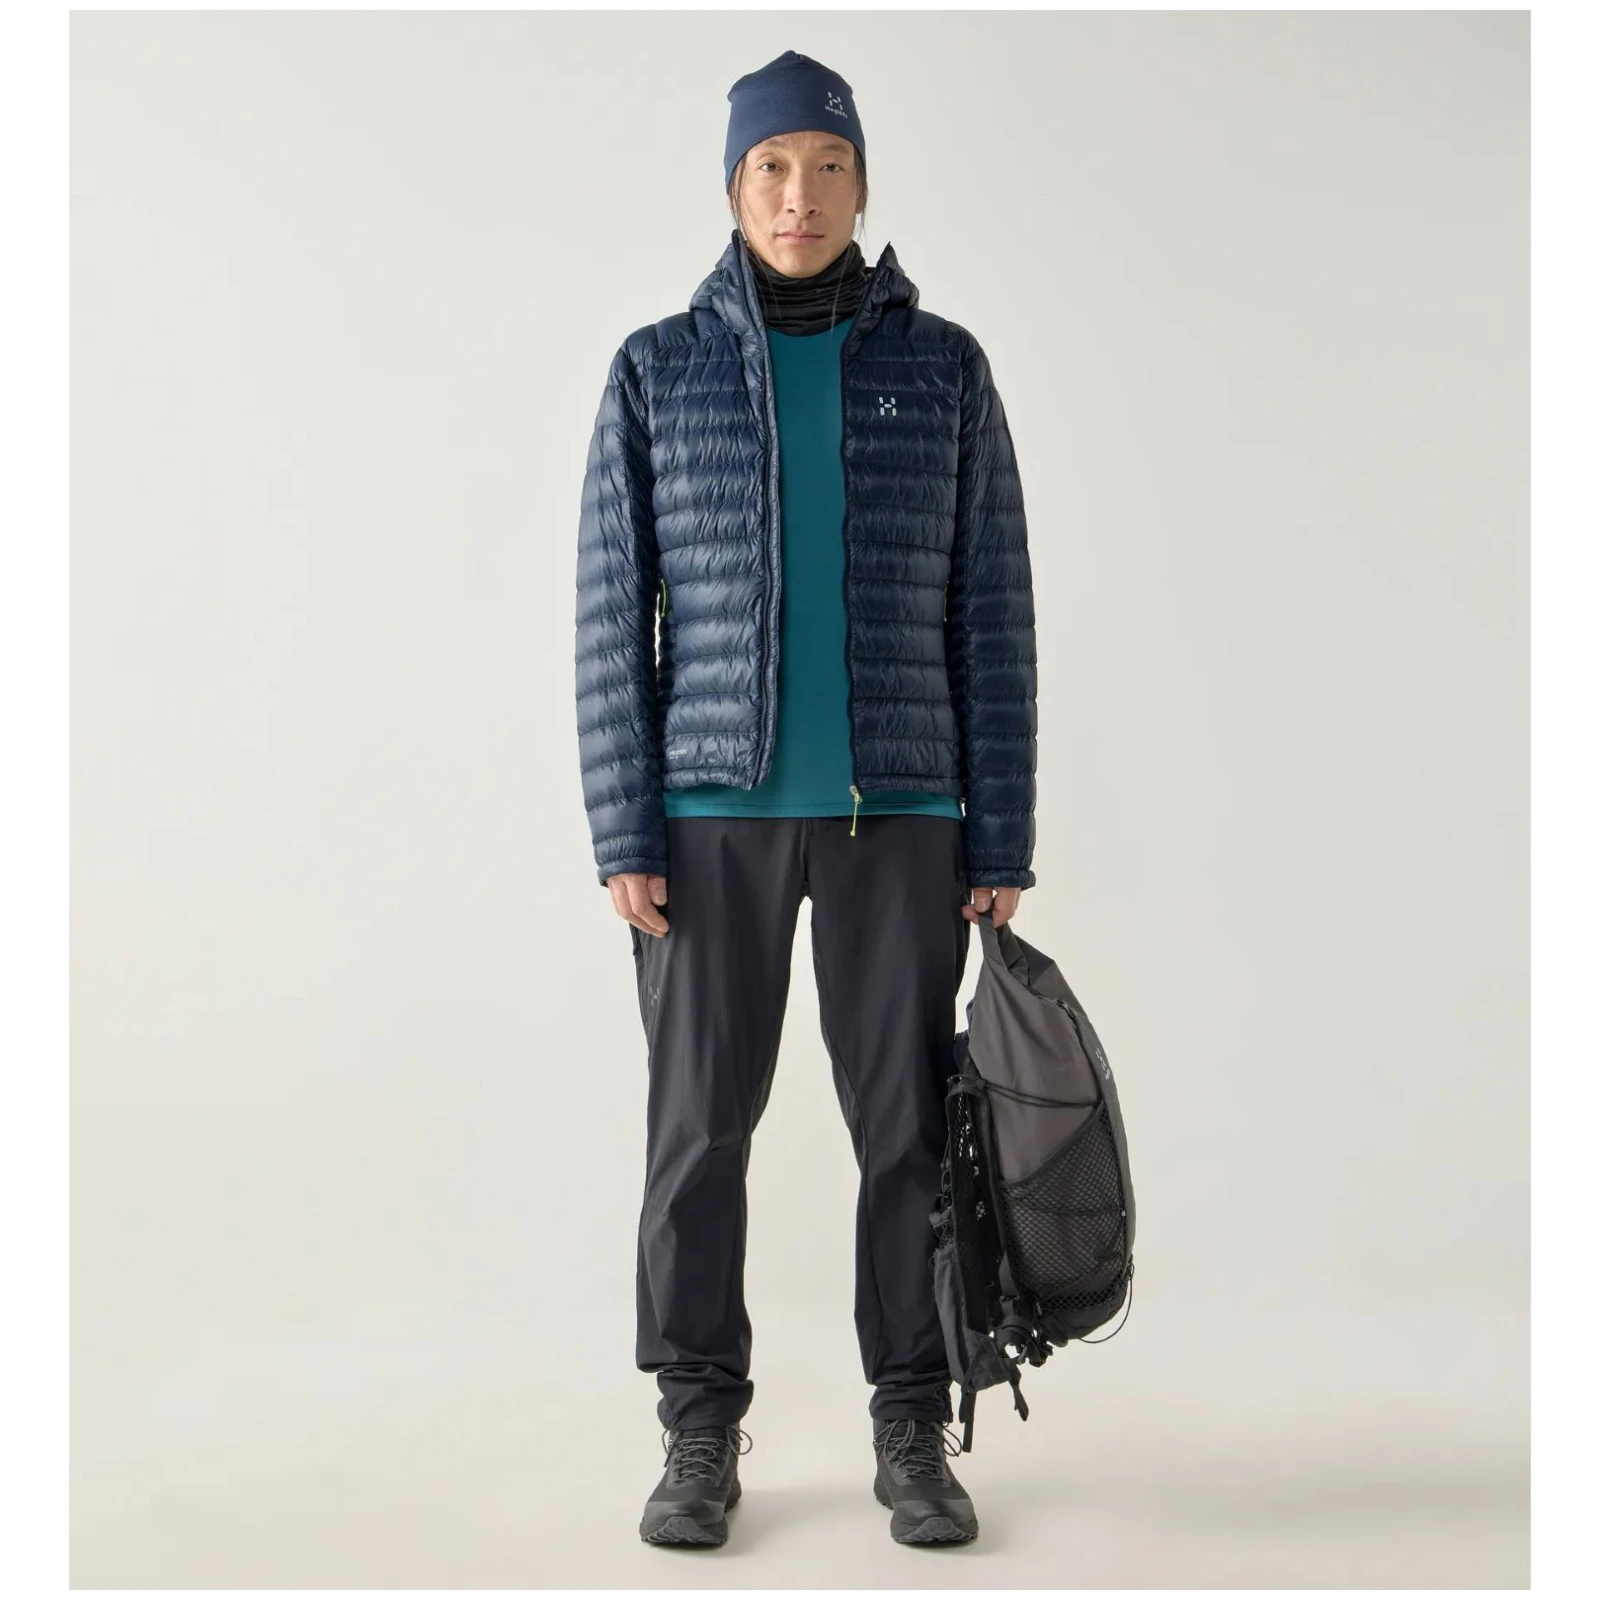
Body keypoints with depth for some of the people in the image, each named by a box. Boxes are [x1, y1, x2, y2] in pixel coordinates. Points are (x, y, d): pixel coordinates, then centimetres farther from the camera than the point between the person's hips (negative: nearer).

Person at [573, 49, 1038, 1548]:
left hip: (896, 808, 1)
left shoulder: (942, 368, 5)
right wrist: (623, 835, -7)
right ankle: (702, 1441, 17)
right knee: (697, 1124, 2)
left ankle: (914, 1440, 17)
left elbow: (991, 616, 3)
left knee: (908, 1124, 2)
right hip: (713, 809, 0)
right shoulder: (657, 370, 4)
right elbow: (614, 617, 1)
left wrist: (1002, 843, -2)